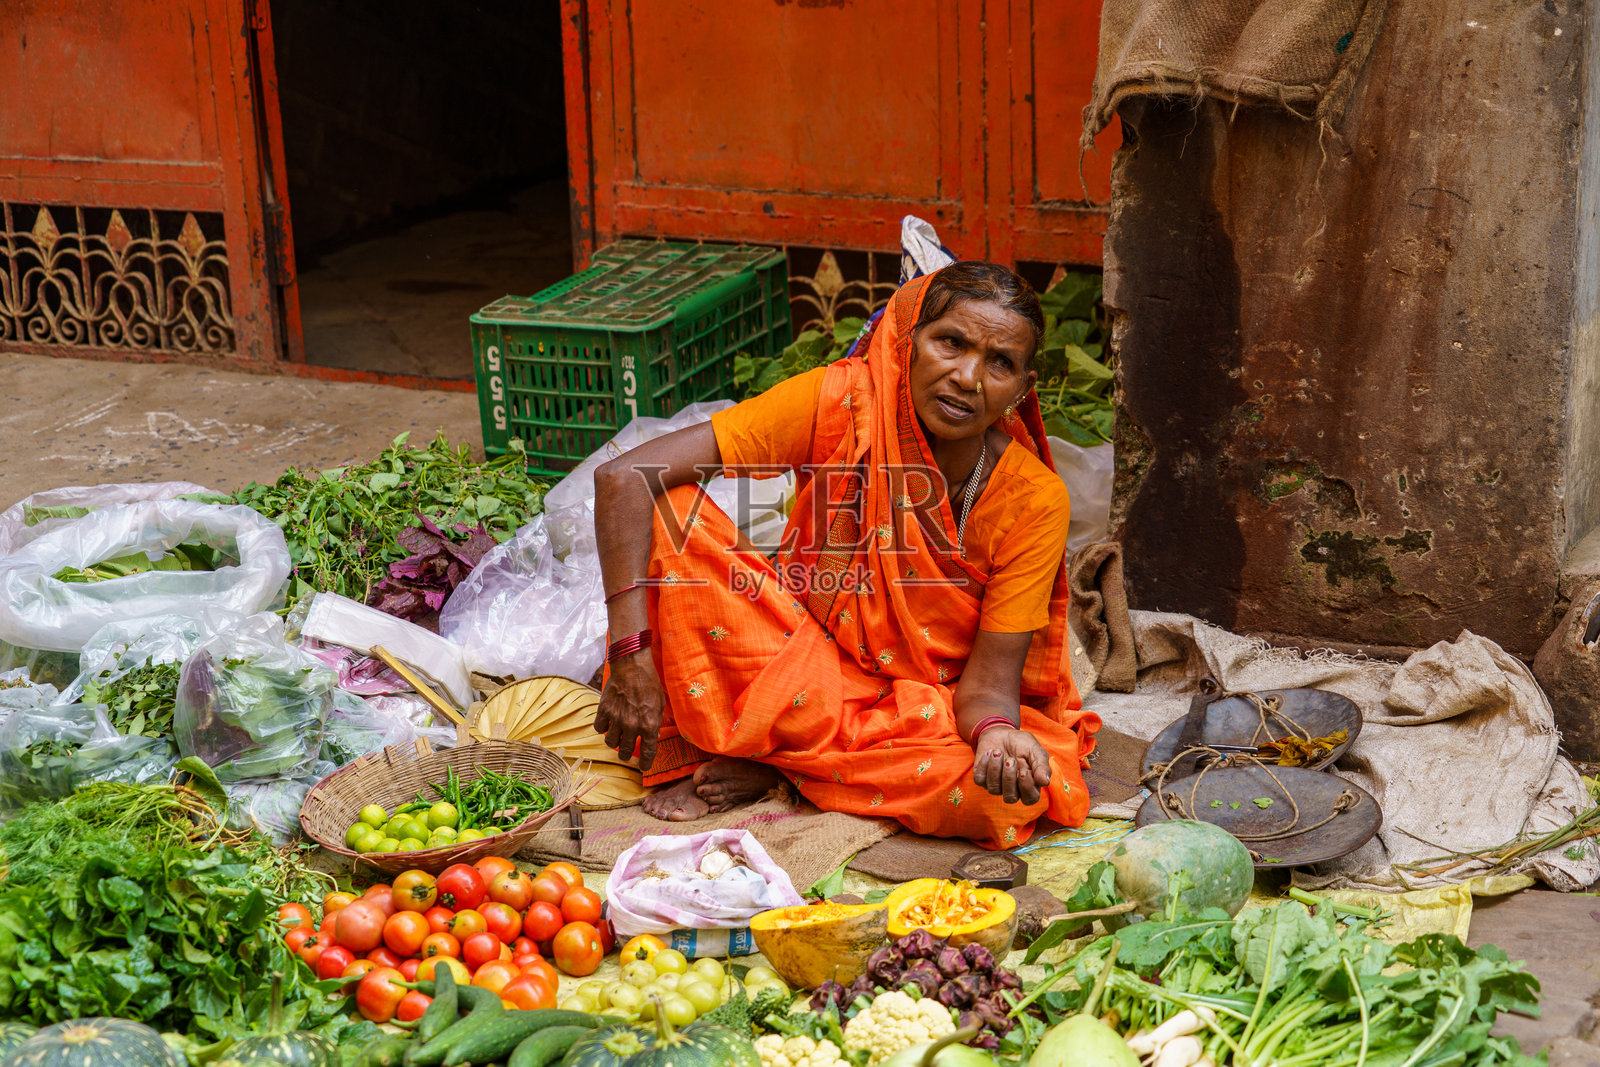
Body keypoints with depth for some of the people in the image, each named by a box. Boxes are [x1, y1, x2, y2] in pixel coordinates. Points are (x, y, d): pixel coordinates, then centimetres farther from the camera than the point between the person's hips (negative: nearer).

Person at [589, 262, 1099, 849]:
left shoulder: (1034, 499, -19)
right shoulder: (841, 403, -21)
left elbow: (989, 680, -18)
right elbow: (625, 476, -25)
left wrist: (995, 729, -45)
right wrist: (632, 658, -34)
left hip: (932, 701, 1)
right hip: (802, 649, 0)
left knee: (1012, 794, -35)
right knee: (670, 517, -23)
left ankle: (771, 763, -14)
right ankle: (691, 752, -12)